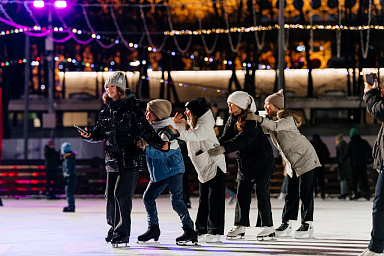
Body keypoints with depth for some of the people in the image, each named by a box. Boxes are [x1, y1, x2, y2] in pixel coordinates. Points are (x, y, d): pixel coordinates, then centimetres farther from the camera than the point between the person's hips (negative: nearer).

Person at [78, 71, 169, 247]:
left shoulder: (131, 109, -5)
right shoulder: (106, 112, 11)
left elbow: (146, 130, -8)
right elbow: (100, 133, 18)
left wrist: (159, 144, -20)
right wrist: (89, 135, -3)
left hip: (130, 160, -6)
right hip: (113, 160, 6)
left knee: (122, 195, -10)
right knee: (110, 195, 8)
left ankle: (122, 233, -5)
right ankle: (114, 226, 27)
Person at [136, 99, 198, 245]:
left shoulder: (166, 131, -19)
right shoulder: (151, 128, 8)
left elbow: (163, 152, -29)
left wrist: (146, 148, -34)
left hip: (173, 170, -9)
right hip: (159, 173, 10)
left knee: (176, 201, -14)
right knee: (148, 197, 11)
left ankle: (189, 230, -11)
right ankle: (153, 229, 23)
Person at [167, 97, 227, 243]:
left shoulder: (205, 125, -17)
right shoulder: (191, 125, 12)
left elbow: (196, 135, -35)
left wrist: (177, 132, -46)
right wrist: (178, 123, 0)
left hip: (215, 165, -10)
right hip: (204, 168, 10)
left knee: (215, 199, -9)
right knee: (203, 200, 12)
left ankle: (215, 232, -9)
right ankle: (201, 230, 17)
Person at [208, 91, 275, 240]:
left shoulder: (251, 120, -22)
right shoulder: (233, 120, 4)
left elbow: (241, 139, -35)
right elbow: (225, 138, 0)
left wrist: (223, 148, -48)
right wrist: (214, 148, -18)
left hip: (262, 160, -8)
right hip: (244, 160, 8)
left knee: (262, 193, -5)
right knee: (242, 193, 5)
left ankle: (268, 227, 1)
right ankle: (240, 226, 9)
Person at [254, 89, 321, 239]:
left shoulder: (288, 119, -21)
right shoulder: (271, 120, 6)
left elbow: (276, 126, -40)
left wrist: (259, 119, -54)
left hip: (305, 158, -8)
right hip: (292, 162, 8)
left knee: (305, 192, -7)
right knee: (291, 193, 7)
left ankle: (307, 225, -3)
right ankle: (286, 223, 9)